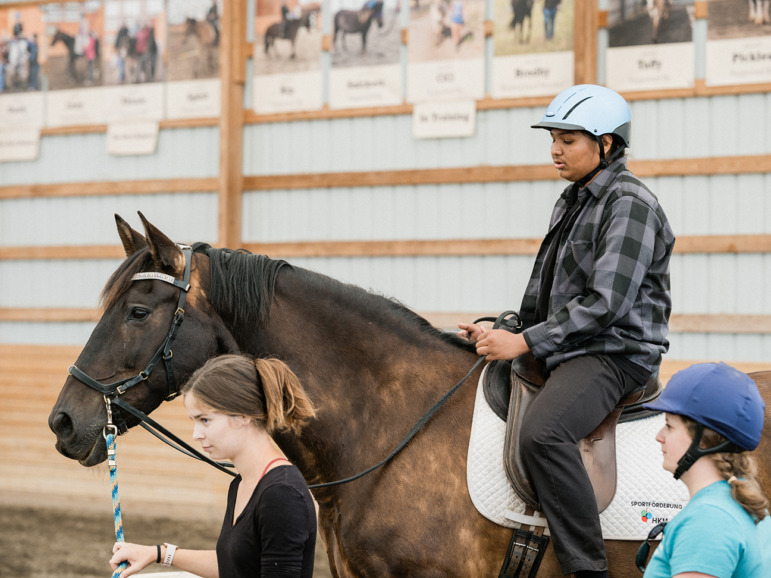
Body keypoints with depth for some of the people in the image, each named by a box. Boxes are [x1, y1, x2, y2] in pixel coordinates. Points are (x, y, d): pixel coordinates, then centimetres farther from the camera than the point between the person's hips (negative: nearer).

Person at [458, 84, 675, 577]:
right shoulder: (573, 201, 16)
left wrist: (523, 342, -21)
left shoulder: (630, 204, -13)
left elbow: (604, 303, -21)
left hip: (615, 354, -10)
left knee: (542, 432, -36)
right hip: (564, 350, 10)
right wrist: (499, 332, 8)